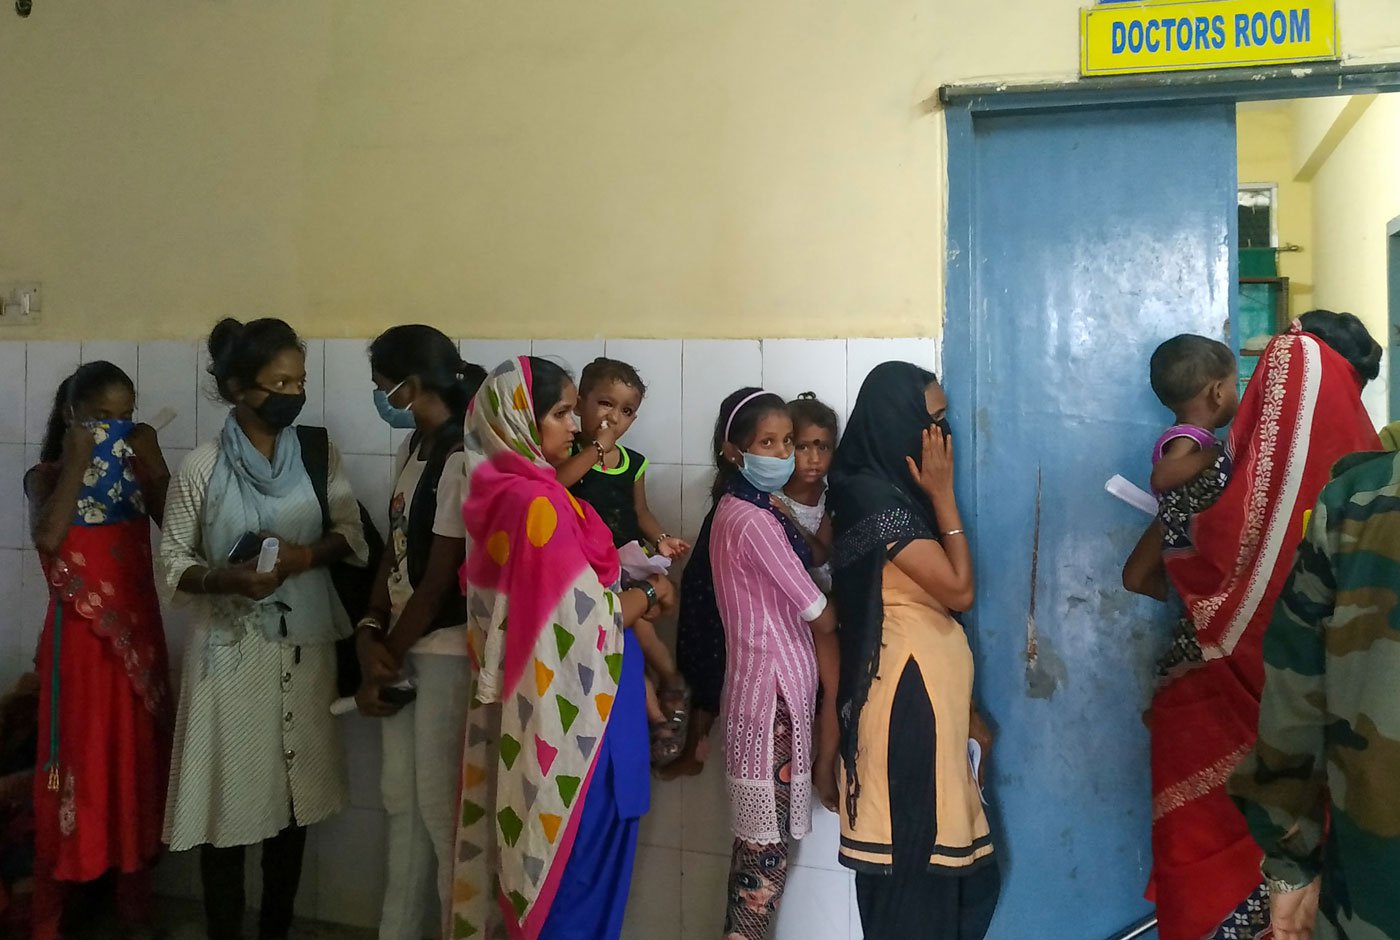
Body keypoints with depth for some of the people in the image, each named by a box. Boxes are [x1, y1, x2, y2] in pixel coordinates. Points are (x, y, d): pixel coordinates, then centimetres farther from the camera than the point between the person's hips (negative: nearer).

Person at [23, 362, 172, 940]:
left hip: (139, 635, 3)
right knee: (75, 761, 3)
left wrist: (152, 463, -15)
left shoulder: (136, 469, 5)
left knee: (137, 760, 11)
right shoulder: (46, 475, -4)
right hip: (78, 639, -3)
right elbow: (47, 536, -24)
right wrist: (77, 461, -21)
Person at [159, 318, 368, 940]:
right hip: (230, 648, -3)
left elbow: (352, 535, 2)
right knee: (226, 797, 2)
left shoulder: (319, 454, 0)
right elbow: (172, 564, -4)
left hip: (304, 646, 3)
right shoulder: (203, 466, -7)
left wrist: (306, 555, -17)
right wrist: (226, 578, -22)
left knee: (294, 794, 12)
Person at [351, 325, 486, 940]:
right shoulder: (413, 448, 9)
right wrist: (370, 633, -5)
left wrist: (384, 660, -8)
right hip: (405, 645, 9)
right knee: (401, 798, 17)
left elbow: (438, 581, -18)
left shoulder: (462, 460, -19)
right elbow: (395, 550, 9)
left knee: (440, 804, 2)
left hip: (447, 652, -9)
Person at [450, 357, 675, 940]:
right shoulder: (537, 501, -21)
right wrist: (650, 595, -2)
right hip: (568, 710, -9)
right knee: (578, 857, 5)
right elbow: (589, 618, -19)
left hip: (532, 702, 9)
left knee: (546, 849, 20)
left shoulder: (506, 492, 7)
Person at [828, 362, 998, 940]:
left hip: (925, 697, 10)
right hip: (907, 700, -10)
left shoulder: (894, 491, 14)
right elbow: (958, 590, -16)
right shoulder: (876, 498, -16)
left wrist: (965, 711, 17)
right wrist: (943, 495, -10)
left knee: (945, 861, 14)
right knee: (917, 864, 0)